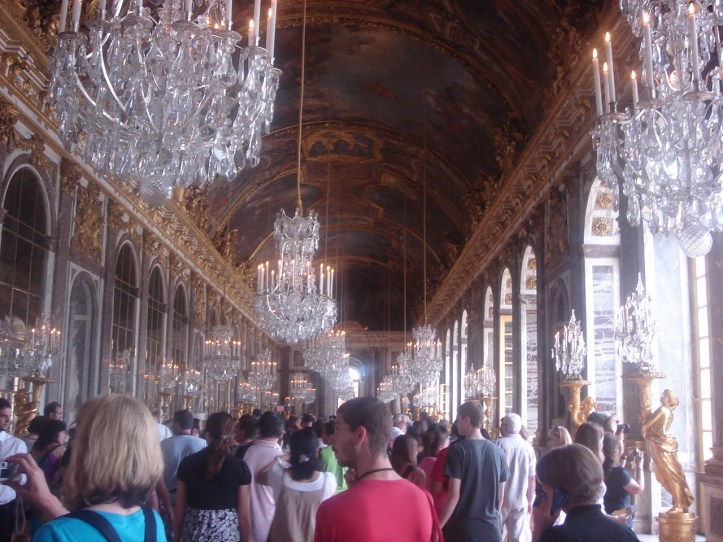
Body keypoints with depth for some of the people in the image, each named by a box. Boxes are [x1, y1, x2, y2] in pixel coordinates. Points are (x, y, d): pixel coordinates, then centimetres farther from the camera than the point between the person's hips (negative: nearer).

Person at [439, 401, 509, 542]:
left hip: (462, 529, -5)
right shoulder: (498, 452, 5)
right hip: (491, 528, 5)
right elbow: (501, 495, 11)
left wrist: (438, 527, -9)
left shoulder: (457, 450, -11)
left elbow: (454, 494, -15)